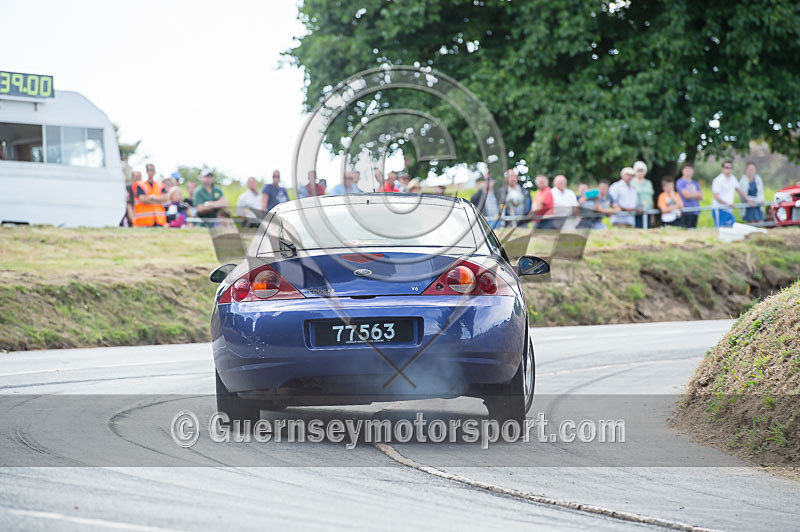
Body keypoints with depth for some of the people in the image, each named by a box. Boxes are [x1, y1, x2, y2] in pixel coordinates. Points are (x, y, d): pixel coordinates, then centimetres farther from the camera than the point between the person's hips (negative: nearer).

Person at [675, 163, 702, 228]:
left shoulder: (695, 183, 17)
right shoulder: (680, 182, -2)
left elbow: (700, 197, 11)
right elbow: (686, 195, -13)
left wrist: (691, 194, -5)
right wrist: (696, 194, 4)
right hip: (686, 210, -6)